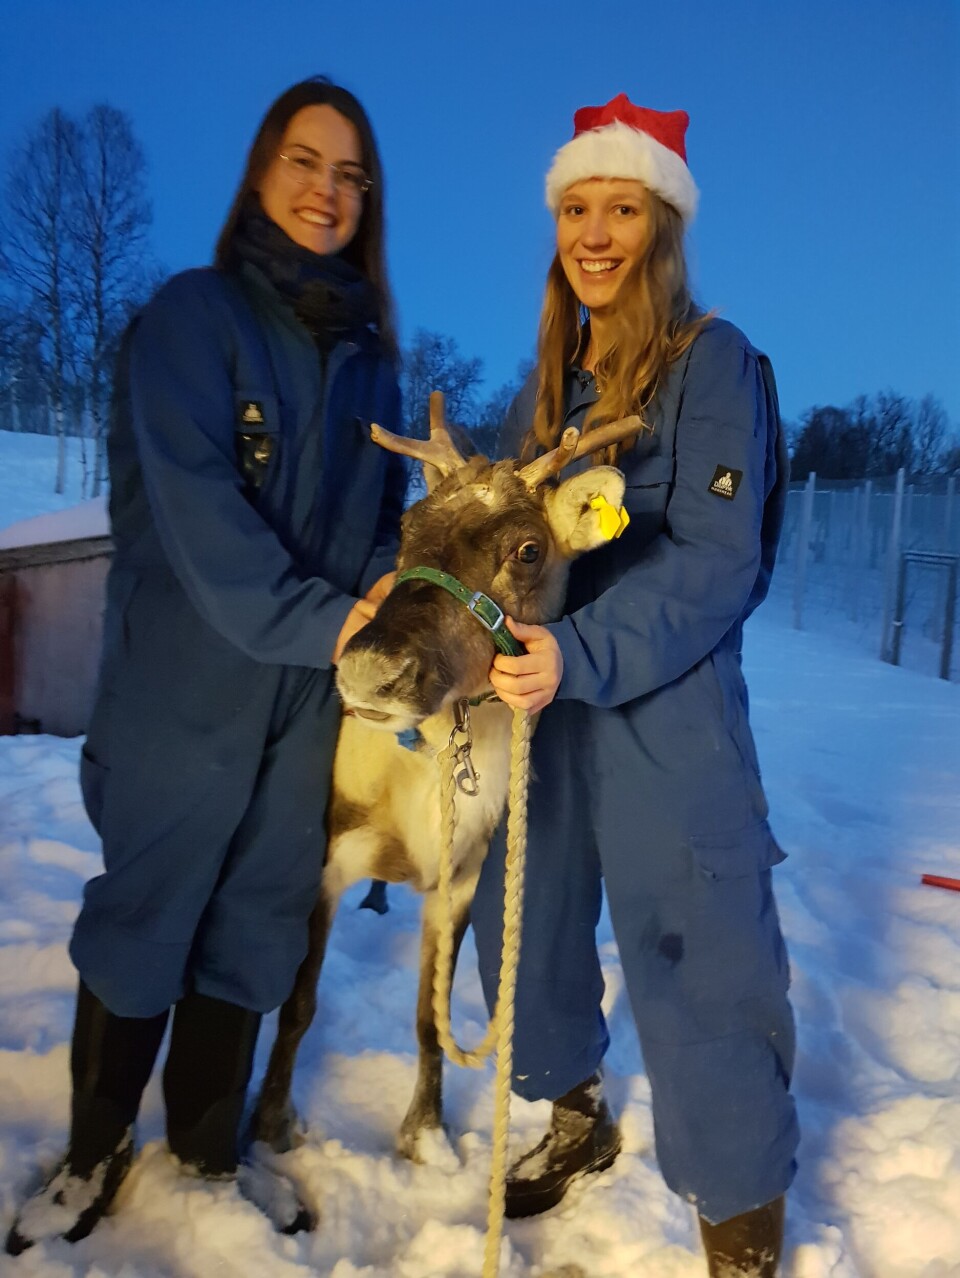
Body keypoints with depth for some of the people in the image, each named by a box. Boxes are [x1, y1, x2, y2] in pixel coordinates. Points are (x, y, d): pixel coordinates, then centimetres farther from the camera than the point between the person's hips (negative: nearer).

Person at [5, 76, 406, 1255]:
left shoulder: (367, 353, 12)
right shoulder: (193, 314, -5)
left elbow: (382, 513, 13)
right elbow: (192, 500, -17)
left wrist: (378, 601, -7)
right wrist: (316, 617, -23)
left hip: (309, 696, 5)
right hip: (186, 682, -5)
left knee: (253, 926, 13)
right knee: (142, 917, 8)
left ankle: (204, 1159, 33)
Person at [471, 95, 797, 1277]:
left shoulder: (713, 359, -7)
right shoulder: (550, 376, 13)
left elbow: (717, 559, -16)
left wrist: (584, 654, -30)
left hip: (666, 707, -6)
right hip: (544, 698, 7)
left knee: (695, 962, -3)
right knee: (522, 920, 16)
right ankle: (577, 1120, 42)